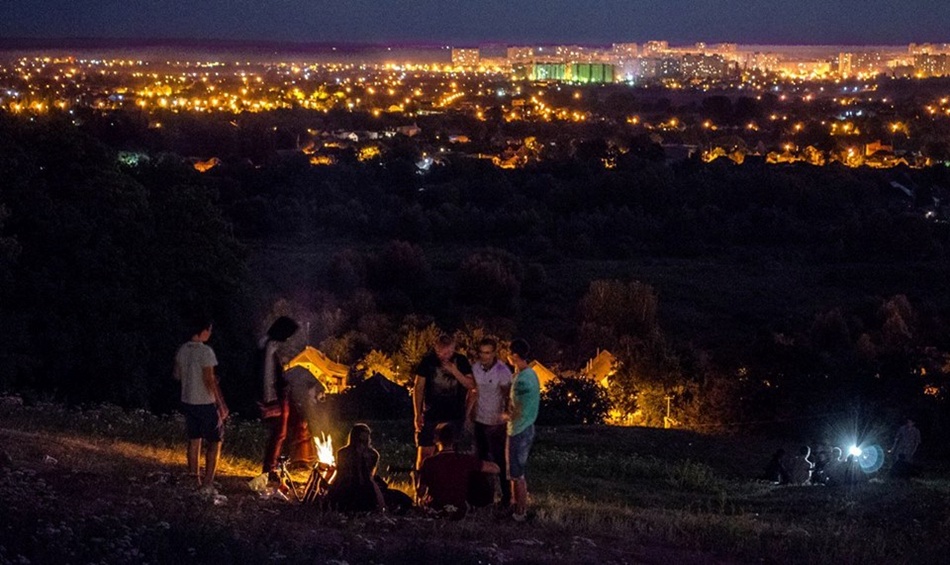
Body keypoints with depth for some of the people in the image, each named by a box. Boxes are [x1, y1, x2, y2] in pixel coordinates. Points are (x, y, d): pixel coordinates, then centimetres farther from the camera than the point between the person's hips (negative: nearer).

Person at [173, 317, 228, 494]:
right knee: (215, 441, 3)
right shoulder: (205, 351, -19)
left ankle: (194, 479, 21)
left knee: (194, 440, 15)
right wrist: (221, 404, -15)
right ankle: (207, 483, -2)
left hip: (188, 401, 7)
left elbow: (177, 375, 13)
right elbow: (209, 380, -21)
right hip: (206, 403, -7)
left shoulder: (182, 350, 3)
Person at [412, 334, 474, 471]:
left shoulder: (461, 361, -1)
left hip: (455, 416, 2)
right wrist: (418, 415, -4)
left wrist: (455, 372, -17)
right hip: (431, 415, -1)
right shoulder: (428, 361, -5)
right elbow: (418, 389, -1)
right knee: (425, 453, -4)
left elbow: (471, 385, -2)